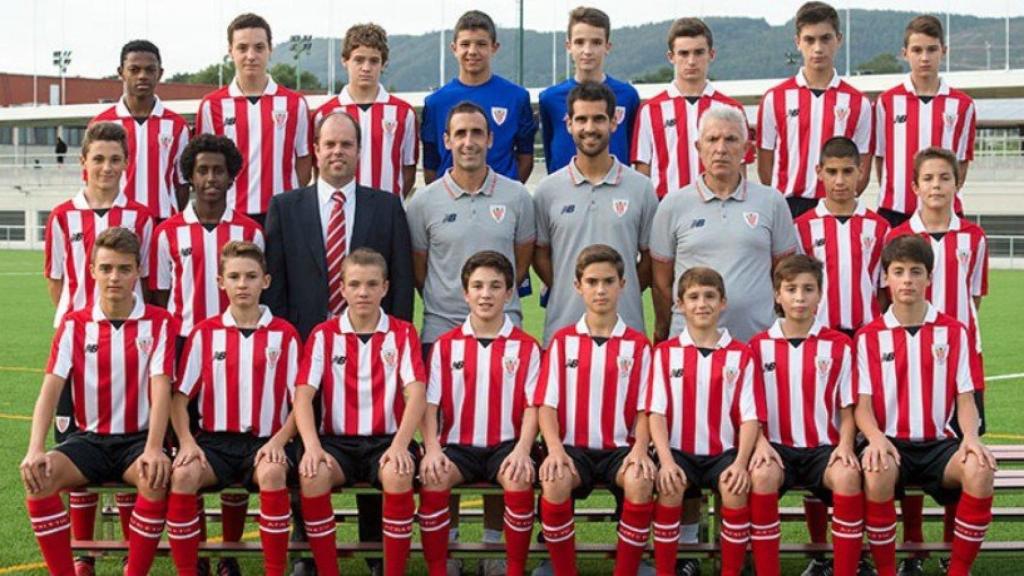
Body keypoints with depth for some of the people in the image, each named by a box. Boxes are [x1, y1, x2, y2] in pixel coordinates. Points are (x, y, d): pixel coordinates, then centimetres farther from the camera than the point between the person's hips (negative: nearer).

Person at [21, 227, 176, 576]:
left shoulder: (159, 323, -3)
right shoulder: (74, 324, 2)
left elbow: (161, 389, -13)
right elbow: (50, 389, -6)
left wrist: (154, 449, -27)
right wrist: (35, 449, -21)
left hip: (138, 438, -2)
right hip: (88, 438, 2)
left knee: (156, 477, -35)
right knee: (38, 475, -27)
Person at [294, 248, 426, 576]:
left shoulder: (403, 334, 5)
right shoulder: (324, 335, 6)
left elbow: (416, 394, -6)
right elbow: (303, 395, -3)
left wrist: (399, 445, -22)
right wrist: (312, 446, -21)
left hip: (387, 439, -1)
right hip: (337, 440, 1)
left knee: (398, 475, -35)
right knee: (312, 474, -32)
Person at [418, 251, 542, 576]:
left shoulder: (526, 347, 5)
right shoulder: (446, 345, 8)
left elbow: (531, 407, 2)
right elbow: (430, 404, 4)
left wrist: (522, 450, -15)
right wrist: (432, 448, -14)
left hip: (506, 444, -1)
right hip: (457, 444, 1)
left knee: (520, 481, -33)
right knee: (432, 480, -30)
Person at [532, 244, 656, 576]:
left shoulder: (638, 345, 7)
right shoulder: (563, 341, 8)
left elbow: (644, 409, 4)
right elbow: (546, 404, 3)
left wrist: (639, 449, -14)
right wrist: (555, 449, -14)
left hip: (620, 448, 0)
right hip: (573, 447, 0)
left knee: (640, 482, -34)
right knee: (554, 482, -33)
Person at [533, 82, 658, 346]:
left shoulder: (641, 188, 3)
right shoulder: (547, 190, 5)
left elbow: (650, 255, 9)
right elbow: (540, 254, 10)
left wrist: (623, 294, 2)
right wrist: (565, 292, 1)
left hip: (626, 327, 0)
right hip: (562, 325, 0)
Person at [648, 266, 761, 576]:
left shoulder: (740, 355, 4)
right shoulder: (665, 353, 5)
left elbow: (749, 416, -1)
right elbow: (657, 412, -1)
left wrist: (741, 462, -16)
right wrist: (666, 460, -16)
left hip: (724, 451, 0)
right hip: (679, 450, 0)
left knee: (736, 488, -29)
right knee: (669, 488, -30)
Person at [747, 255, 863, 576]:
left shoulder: (839, 346, 7)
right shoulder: (759, 346, 8)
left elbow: (847, 409, 8)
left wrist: (845, 444, -11)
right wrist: (760, 443, -13)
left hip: (825, 447, 0)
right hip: (777, 446, 0)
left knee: (848, 476, -34)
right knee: (762, 475, -35)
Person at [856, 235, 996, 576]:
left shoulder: (953, 332, 8)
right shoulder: (869, 337, 4)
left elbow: (965, 397, 6)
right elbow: (862, 404, 0)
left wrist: (971, 436, -14)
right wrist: (876, 438, -20)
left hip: (939, 443, 2)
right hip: (890, 444, -1)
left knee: (980, 470, -31)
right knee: (877, 470, -37)